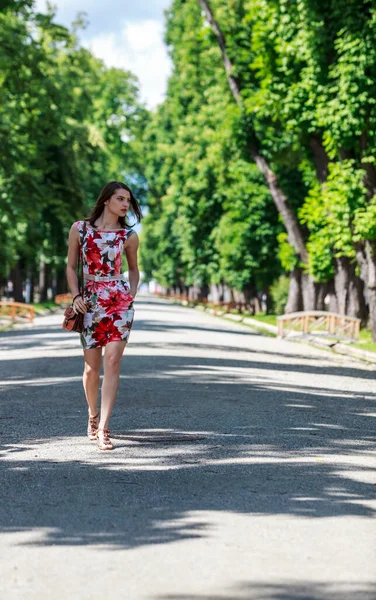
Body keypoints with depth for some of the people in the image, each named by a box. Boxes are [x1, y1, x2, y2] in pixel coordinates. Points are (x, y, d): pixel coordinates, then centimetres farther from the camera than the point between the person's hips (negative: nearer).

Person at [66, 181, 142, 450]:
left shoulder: (129, 235, 6)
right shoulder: (80, 229, 4)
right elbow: (71, 267, 8)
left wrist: (132, 294, 4)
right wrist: (76, 296, -4)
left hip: (120, 301, 0)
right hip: (90, 302, 0)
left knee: (112, 361, -12)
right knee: (92, 367, 3)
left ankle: (103, 428, -14)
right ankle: (93, 415, 29)